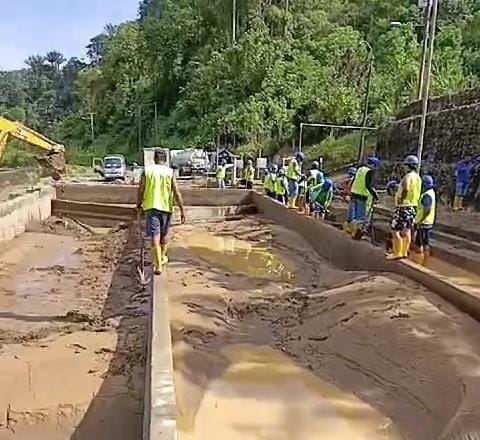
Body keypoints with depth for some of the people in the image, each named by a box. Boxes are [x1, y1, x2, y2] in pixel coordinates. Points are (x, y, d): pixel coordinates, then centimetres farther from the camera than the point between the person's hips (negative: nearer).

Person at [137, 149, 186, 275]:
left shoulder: (147, 170, -1)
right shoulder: (170, 172, -2)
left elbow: (141, 190, 0)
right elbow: (176, 193, -6)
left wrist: (138, 204, 16)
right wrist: (182, 210, -3)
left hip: (151, 207, -1)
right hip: (166, 207, 1)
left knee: (155, 236, -4)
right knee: (164, 234, 20)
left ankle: (158, 265, -11)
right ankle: (162, 258, 38)